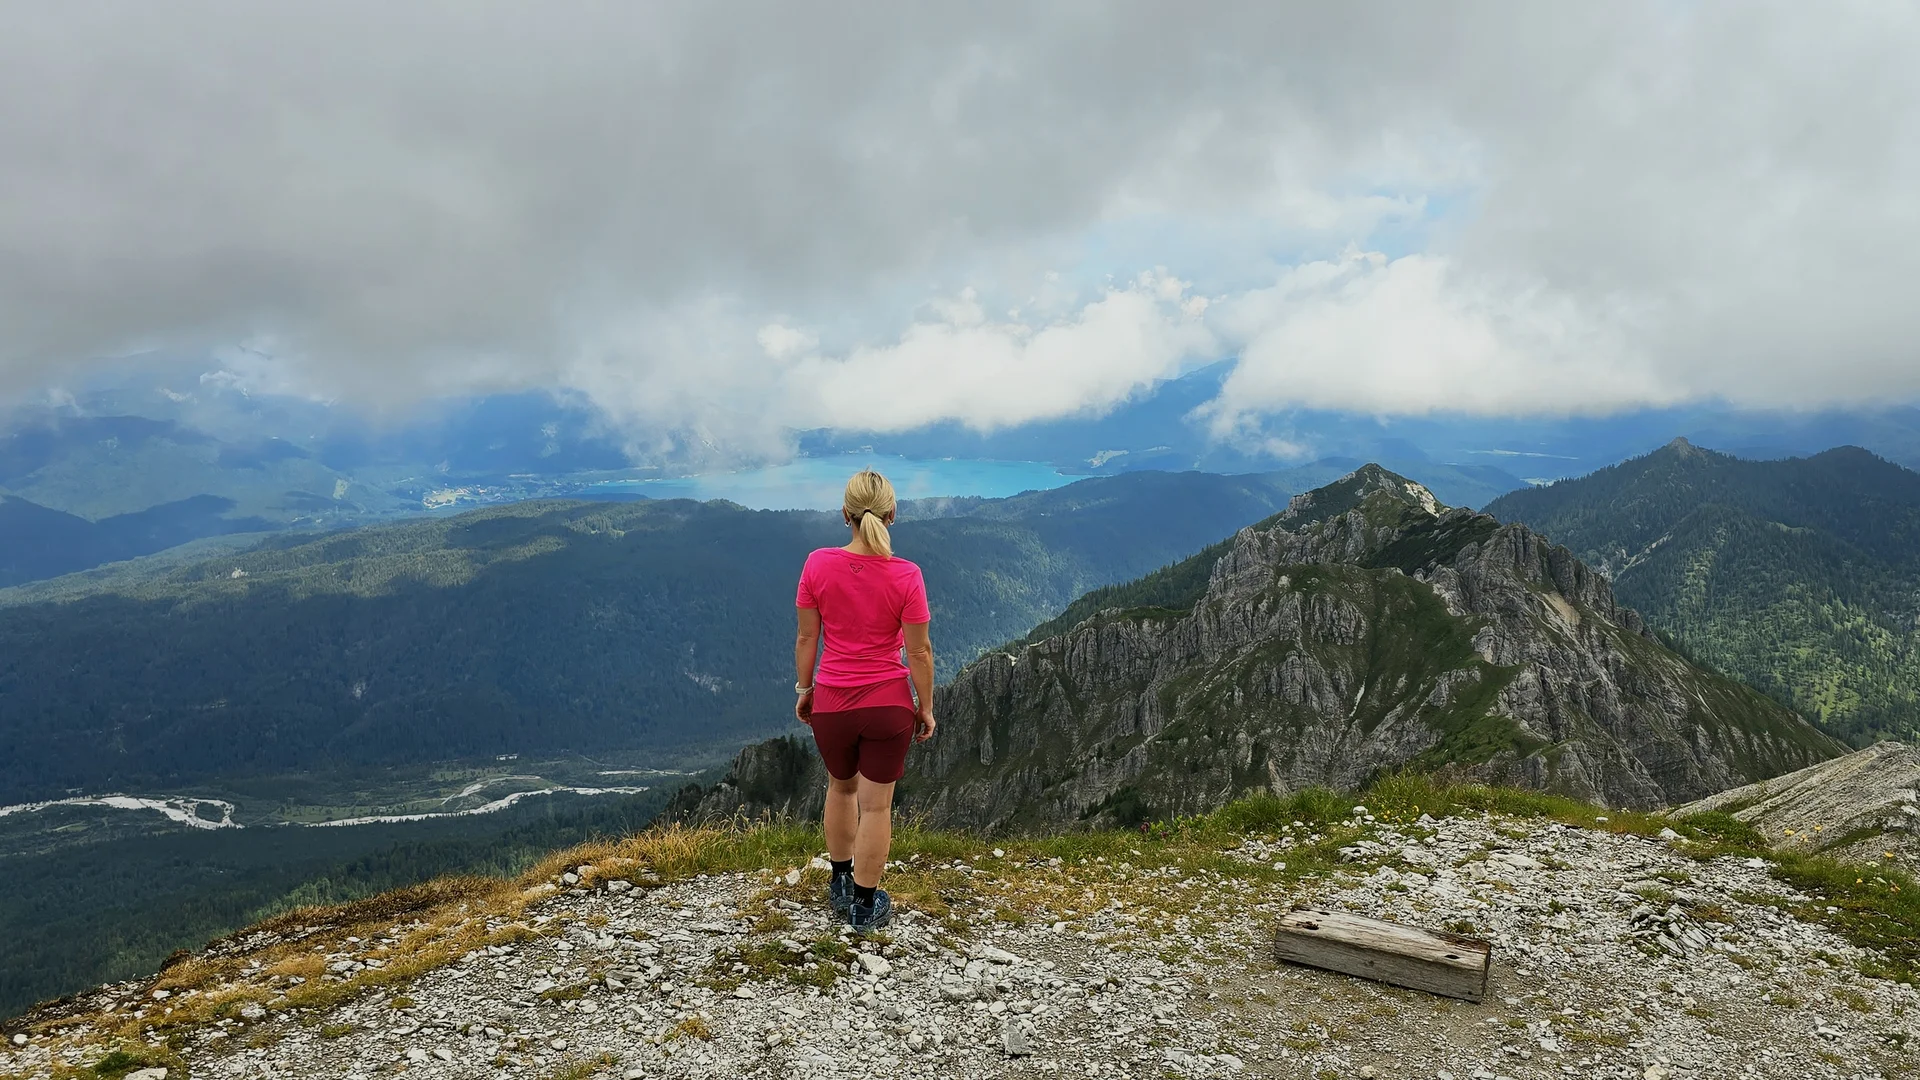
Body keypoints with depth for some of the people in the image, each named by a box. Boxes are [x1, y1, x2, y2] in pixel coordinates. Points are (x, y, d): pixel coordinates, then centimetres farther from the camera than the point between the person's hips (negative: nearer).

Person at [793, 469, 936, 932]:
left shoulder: (818, 564, -11)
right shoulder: (905, 576, -15)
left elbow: (806, 638, -3)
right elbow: (919, 651, -9)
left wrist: (804, 690, 11)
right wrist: (925, 707, 3)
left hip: (831, 703, 2)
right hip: (889, 704, -2)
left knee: (841, 788, 26)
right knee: (876, 805, 11)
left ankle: (841, 885, 39)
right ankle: (866, 906, 22)